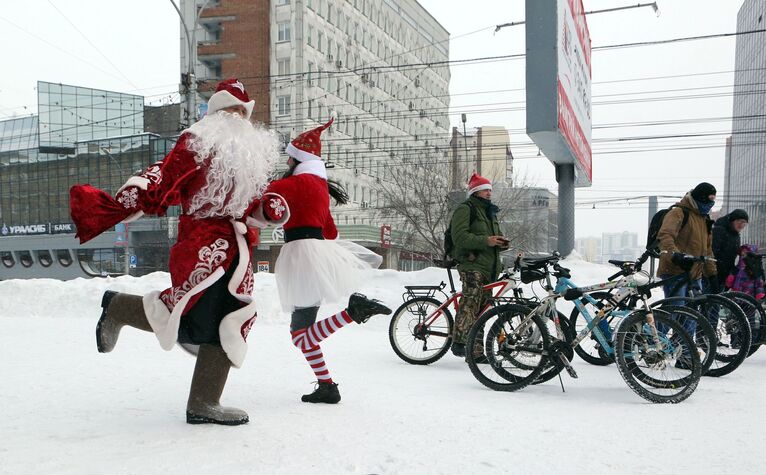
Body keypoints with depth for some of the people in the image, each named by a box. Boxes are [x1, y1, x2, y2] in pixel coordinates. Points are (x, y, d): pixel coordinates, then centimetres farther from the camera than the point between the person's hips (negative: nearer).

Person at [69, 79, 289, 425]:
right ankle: (117, 307, 12)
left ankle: (204, 403, 13)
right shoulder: (196, 142, -2)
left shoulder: (255, 152, 20)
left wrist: (269, 207, 2)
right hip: (200, 239, -7)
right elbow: (162, 180, -10)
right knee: (189, 314, -17)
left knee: (229, 320, 2)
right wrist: (119, 206, -22)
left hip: (238, 245, 7)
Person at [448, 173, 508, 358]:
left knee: (482, 308, 6)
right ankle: (459, 343, -18)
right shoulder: (465, 209, -2)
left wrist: (501, 243, 11)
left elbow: (494, 235, 35)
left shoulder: (490, 212, 27)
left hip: (489, 268, 8)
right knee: (470, 303, -19)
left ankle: (476, 350, 10)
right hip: (472, 265, -8)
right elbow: (460, 236, -15)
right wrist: (485, 241, -22)